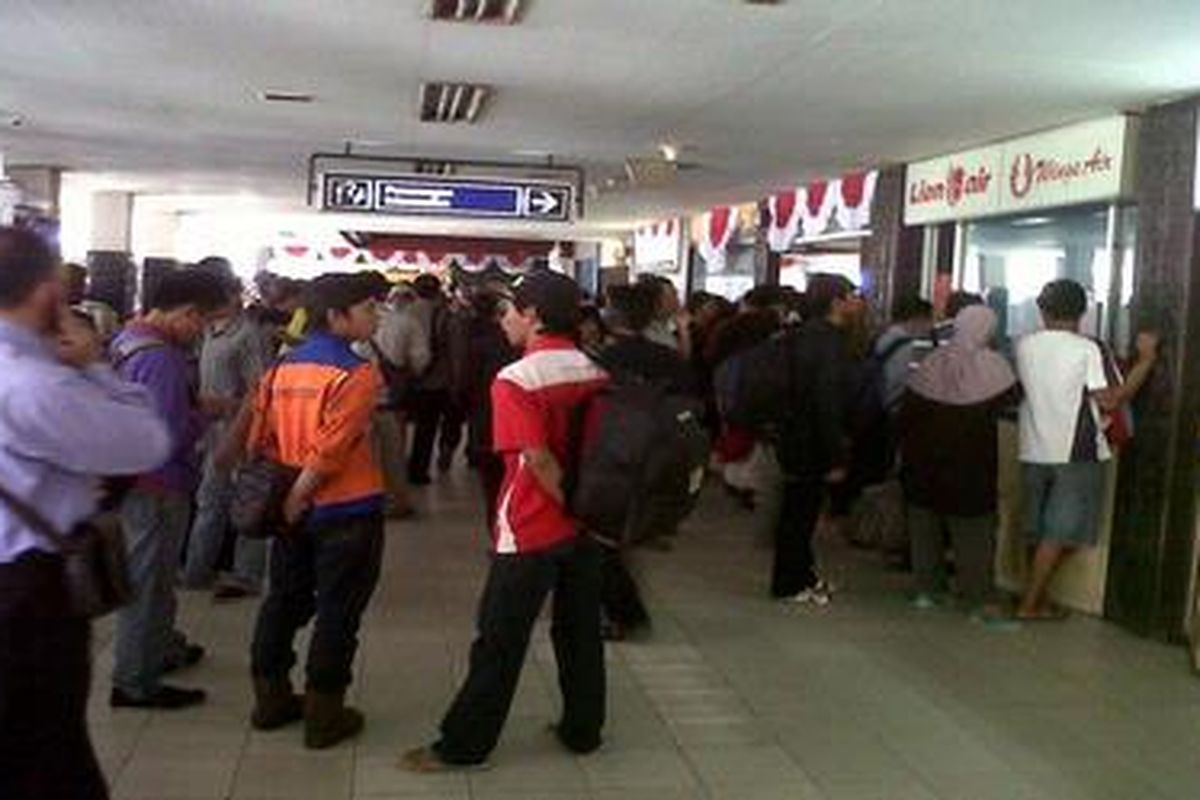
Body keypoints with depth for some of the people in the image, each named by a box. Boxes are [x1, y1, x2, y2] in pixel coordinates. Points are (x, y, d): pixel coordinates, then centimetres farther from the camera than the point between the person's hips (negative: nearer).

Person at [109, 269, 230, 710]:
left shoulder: (129, 338, 5)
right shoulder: (163, 359, -26)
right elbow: (169, 437, -29)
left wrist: (194, 405, 3)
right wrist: (204, 412, -12)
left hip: (134, 479, 10)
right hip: (158, 486, -10)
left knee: (149, 575, 25)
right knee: (148, 581, 3)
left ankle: (162, 645, 43)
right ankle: (135, 684, 15)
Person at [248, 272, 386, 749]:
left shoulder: (281, 368, 5)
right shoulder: (356, 373, -16)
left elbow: (261, 437, 5)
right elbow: (330, 450, -22)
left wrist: (282, 495, 10)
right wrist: (297, 497, -13)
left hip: (295, 510, 7)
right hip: (346, 512, -6)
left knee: (284, 601, 18)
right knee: (337, 612, 5)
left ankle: (271, 698, 29)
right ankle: (324, 716, 13)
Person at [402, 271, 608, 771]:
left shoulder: (515, 380, -16)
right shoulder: (597, 375, 2)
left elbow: (538, 460, -23)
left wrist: (572, 504, -12)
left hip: (531, 530, -6)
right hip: (585, 526, 6)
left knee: (499, 642, 4)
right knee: (580, 633, 16)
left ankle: (464, 745, 15)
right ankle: (582, 730, 28)